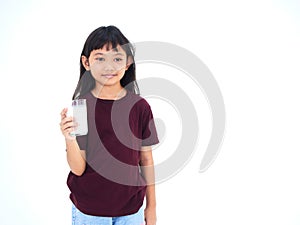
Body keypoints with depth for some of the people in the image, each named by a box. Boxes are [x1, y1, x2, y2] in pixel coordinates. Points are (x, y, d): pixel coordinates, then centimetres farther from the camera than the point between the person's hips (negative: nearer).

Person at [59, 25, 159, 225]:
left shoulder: (140, 106, -8)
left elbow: (146, 160, 0)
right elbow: (78, 169, -11)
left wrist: (151, 206, 5)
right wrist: (70, 139, -29)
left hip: (131, 208, 1)